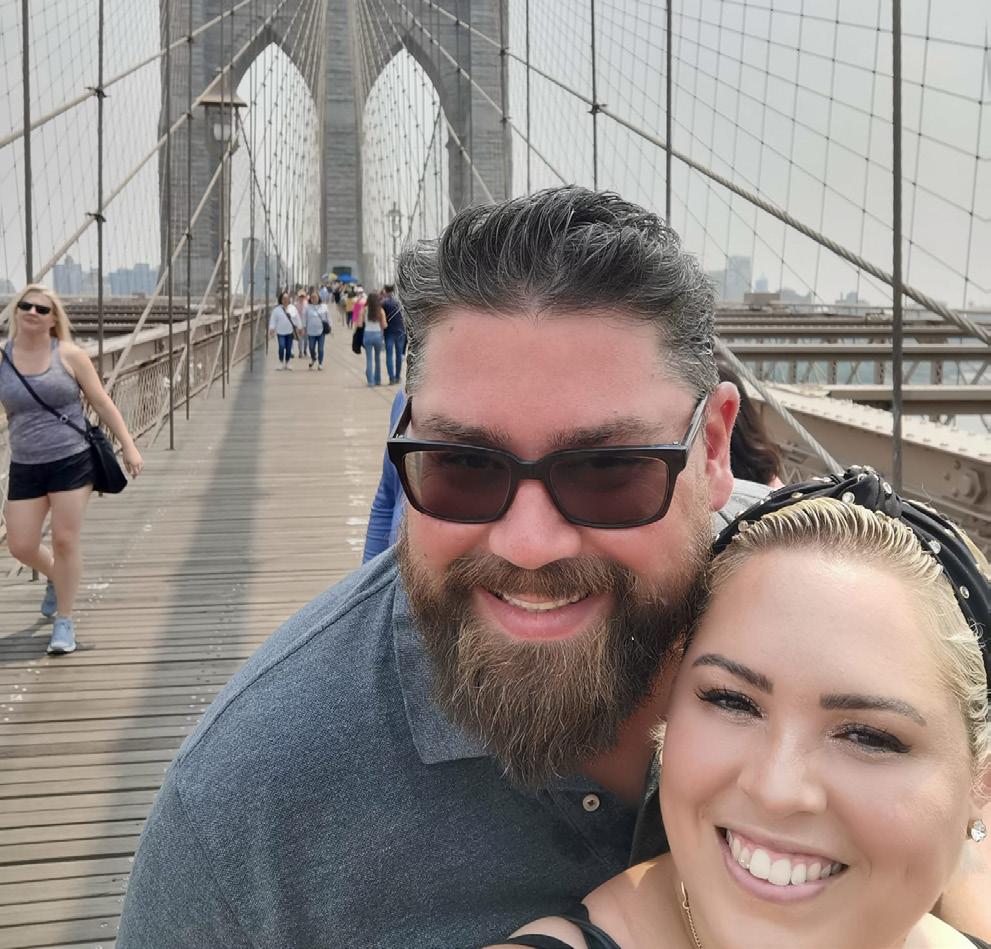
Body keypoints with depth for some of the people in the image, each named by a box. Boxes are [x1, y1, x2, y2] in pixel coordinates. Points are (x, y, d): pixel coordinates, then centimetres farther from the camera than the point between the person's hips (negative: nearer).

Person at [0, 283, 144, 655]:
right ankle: (56, 578, 41)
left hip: (73, 461, -2)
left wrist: (128, 446, -3)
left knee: (65, 540, -2)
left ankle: (64, 621, 14)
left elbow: (102, 403, 1)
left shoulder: (69, 355, -3)